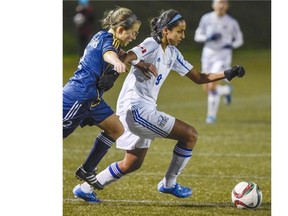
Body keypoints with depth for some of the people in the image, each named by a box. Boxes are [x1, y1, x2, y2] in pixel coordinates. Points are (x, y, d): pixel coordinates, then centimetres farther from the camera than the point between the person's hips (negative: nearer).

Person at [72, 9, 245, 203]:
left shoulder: (172, 53, 14)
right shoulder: (151, 45, -12)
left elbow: (199, 78, 17)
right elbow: (128, 57, -30)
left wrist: (227, 74, 6)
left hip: (145, 110, 10)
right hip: (137, 108, -10)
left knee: (132, 164, 18)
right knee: (190, 134, -10)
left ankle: (86, 188, 25)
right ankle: (169, 184, 3)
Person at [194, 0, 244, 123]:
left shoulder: (231, 22, -7)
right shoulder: (206, 18, -3)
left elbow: (239, 40, 6)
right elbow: (197, 36, 3)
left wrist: (231, 45, -15)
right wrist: (208, 38, -18)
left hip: (223, 55, -3)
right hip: (208, 54, 3)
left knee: (213, 85, -19)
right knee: (207, 88, 7)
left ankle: (212, 114, 0)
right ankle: (227, 90, 40)